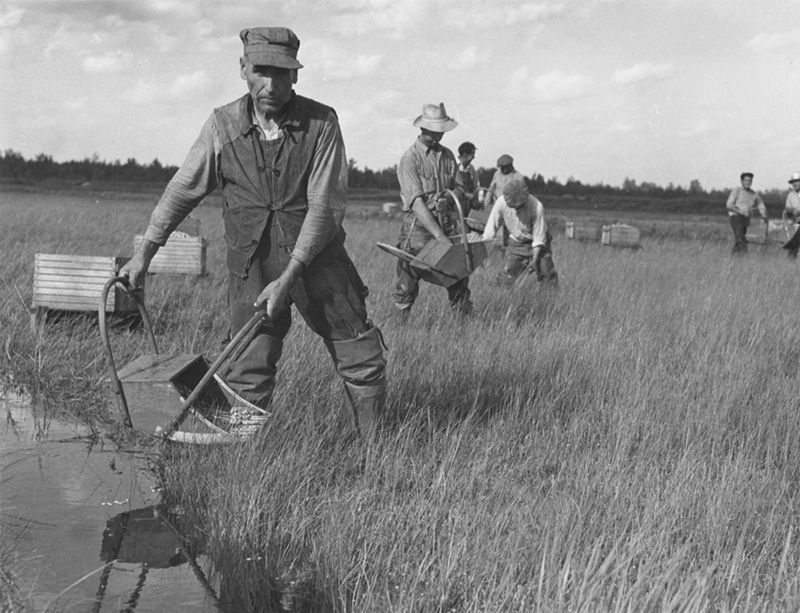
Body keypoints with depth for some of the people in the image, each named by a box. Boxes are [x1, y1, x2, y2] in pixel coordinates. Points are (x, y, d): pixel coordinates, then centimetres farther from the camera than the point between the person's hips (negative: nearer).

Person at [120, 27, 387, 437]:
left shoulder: (321, 123, -12)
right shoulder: (222, 125, -4)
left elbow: (325, 206, -16)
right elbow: (182, 190, 6)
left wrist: (289, 278, -22)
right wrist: (144, 253, 5)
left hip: (318, 261, -1)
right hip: (251, 269, 1)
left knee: (363, 364, 5)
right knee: (248, 377, -2)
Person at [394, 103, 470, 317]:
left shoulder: (448, 155, 11)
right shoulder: (410, 159, -8)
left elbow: (459, 188, 17)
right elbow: (416, 201, -16)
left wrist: (451, 197, -10)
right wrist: (439, 234, -23)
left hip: (448, 223, 5)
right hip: (419, 225, -5)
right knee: (409, 277, -3)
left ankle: (464, 315, 14)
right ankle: (401, 318, 8)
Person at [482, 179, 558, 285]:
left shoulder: (536, 207, -29)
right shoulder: (501, 202, -22)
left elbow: (539, 238, -21)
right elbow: (491, 229, -11)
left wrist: (535, 260, -22)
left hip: (537, 245, -2)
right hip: (516, 243, 2)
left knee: (548, 277, -8)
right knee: (507, 278, -8)